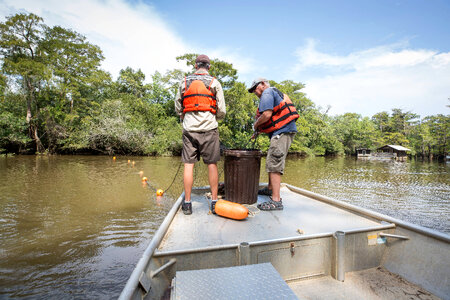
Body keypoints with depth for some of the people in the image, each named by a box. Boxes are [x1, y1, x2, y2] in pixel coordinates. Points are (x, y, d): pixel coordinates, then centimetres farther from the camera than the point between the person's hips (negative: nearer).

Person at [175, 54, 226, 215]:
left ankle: (187, 203, 8)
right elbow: (222, 111, 1)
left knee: (188, 164, 4)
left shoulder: (184, 82, 10)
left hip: (189, 129, 2)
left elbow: (178, 108, 12)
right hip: (209, 128, -1)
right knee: (212, 164, 4)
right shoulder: (214, 83, 5)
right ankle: (214, 201, 10)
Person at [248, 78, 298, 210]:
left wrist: (256, 125, -2)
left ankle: (276, 201, -13)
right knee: (272, 161, 20)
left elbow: (267, 115, -20)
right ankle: (270, 189, 35)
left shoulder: (267, 93, -4)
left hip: (282, 131, -11)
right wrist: (259, 130, 19)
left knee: (274, 163, -14)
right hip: (285, 130, 11)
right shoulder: (275, 93, 28)